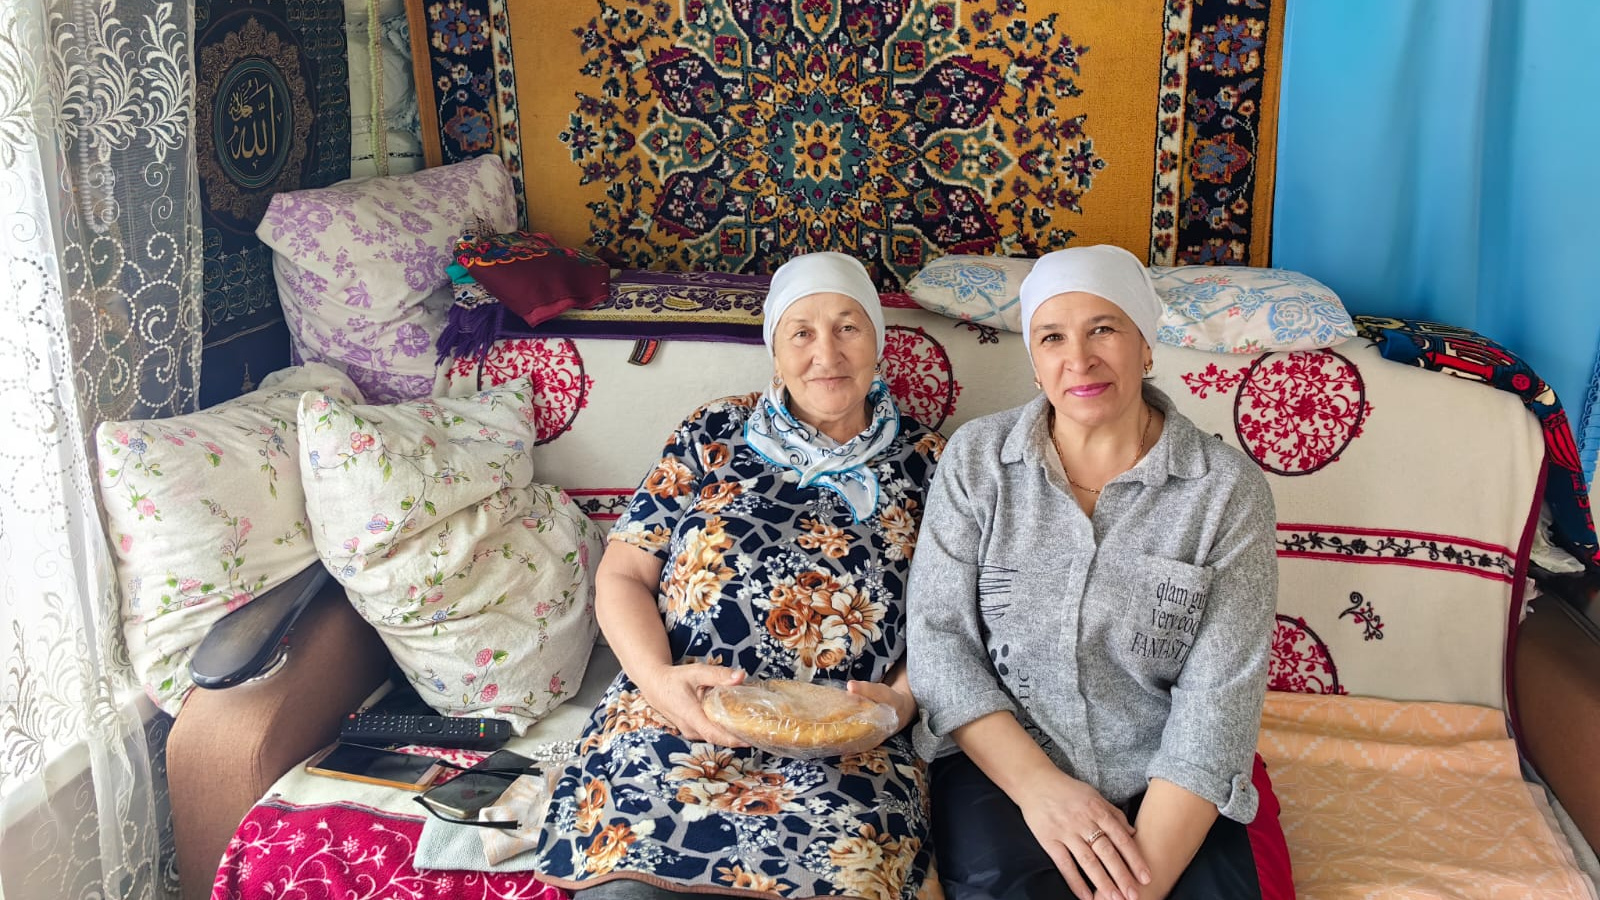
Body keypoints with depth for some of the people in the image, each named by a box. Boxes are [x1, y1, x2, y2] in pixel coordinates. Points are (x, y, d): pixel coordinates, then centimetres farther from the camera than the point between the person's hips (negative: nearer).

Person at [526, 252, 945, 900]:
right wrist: (658, 678, -9)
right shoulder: (713, 435, 12)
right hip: (683, 716, 0)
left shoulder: (923, 463, 13)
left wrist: (902, 698, -8)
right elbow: (623, 576, 10)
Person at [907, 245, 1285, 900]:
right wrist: (1036, 783, -16)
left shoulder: (1229, 490, -6)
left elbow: (1217, 703, -10)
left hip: (1161, 788, 1)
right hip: (998, 764, 0)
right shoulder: (977, 457, -1)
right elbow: (939, 636, -3)